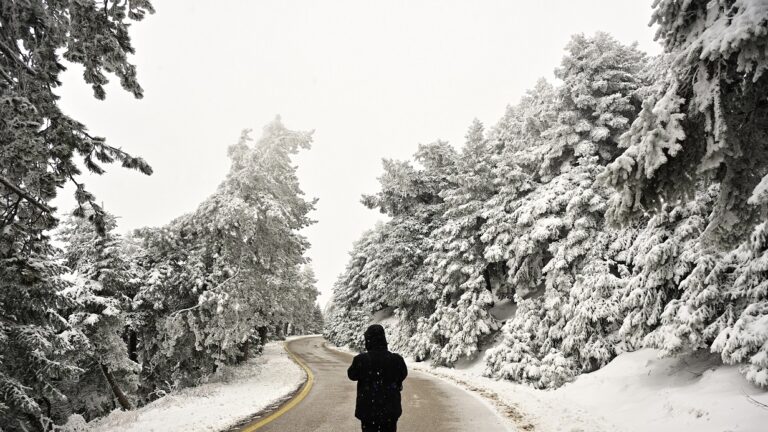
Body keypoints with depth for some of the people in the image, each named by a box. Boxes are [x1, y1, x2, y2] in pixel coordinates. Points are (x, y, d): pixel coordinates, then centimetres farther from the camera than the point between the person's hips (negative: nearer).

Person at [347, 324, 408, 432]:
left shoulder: (361, 360, -18)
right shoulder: (396, 360, -13)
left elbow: (352, 375, 0)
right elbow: (403, 375, 6)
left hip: (368, 410, -1)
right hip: (390, 409, 2)